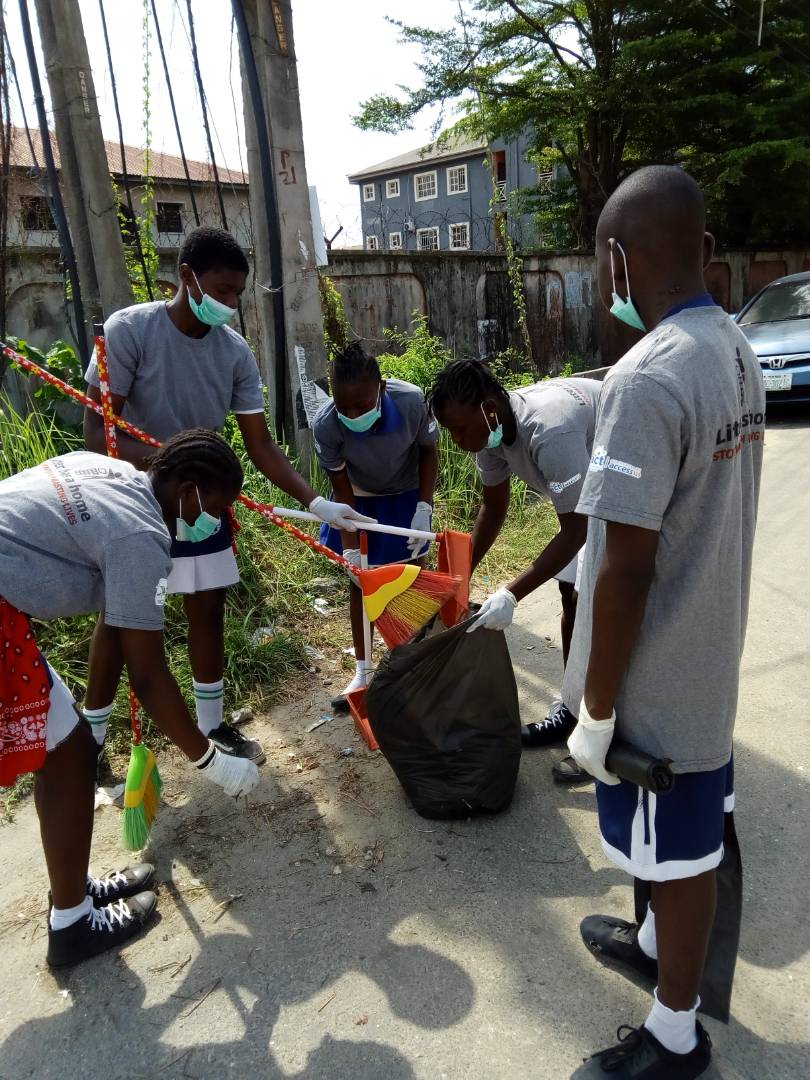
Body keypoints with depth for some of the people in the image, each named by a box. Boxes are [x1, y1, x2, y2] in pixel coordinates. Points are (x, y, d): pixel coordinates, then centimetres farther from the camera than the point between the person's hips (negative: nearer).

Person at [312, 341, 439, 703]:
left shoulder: (412, 401, -34)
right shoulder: (326, 424, -33)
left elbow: (428, 451, -13)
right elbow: (341, 489, -20)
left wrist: (424, 507, -21)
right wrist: (350, 549, -23)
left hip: (406, 495, 0)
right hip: (359, 499, 0)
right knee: (359, 581, 5)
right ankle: (363, 671, 19)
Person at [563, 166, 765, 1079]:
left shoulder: (645, 379, -26)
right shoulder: (736, 352, 2)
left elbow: (626, 571, -26)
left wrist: (595, 712, -14)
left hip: (655, 679, -8)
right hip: (709, 659, 8)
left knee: (676, 849, 11)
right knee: (686, 838, 27)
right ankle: (660, 941, 52)